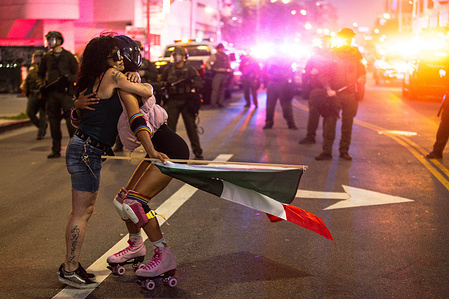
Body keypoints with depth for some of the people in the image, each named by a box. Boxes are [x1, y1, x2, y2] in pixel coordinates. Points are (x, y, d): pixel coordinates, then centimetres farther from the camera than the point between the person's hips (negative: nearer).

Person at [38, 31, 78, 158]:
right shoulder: (46, 58, 14)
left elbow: (77, 72, 3)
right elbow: (40, 74, 24)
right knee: (53, 120, 5)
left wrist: (69, 79, -13)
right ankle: (56, 150, 12)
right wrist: (42, 86, 13)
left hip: (65, 92, -4)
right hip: (51, 93, 4)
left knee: (70, 117, -12)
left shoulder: (68, 56, 4)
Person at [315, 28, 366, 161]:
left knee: (347, 124, 6)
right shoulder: (333, 53, 4)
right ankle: (326, 151, -1)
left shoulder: (356, 54, 11)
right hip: (335, 93, -2)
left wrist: (361, 80, -2)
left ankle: (344, 151, 14)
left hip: (351, 94, 2)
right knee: (330, 122, -6)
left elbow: (362, 71, 20)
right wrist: (328, 88, -12)